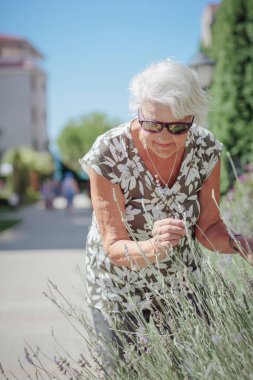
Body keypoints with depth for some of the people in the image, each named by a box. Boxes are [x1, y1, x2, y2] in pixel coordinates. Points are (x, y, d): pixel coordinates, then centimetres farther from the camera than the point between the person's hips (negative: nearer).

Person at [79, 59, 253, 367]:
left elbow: (207, 226, -5)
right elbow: (114, 248, -22)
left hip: (180, 286, 3)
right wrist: (152, 248, -42)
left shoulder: (206, 150, -16)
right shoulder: (107, 156, -26)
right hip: (118, 294, -3)